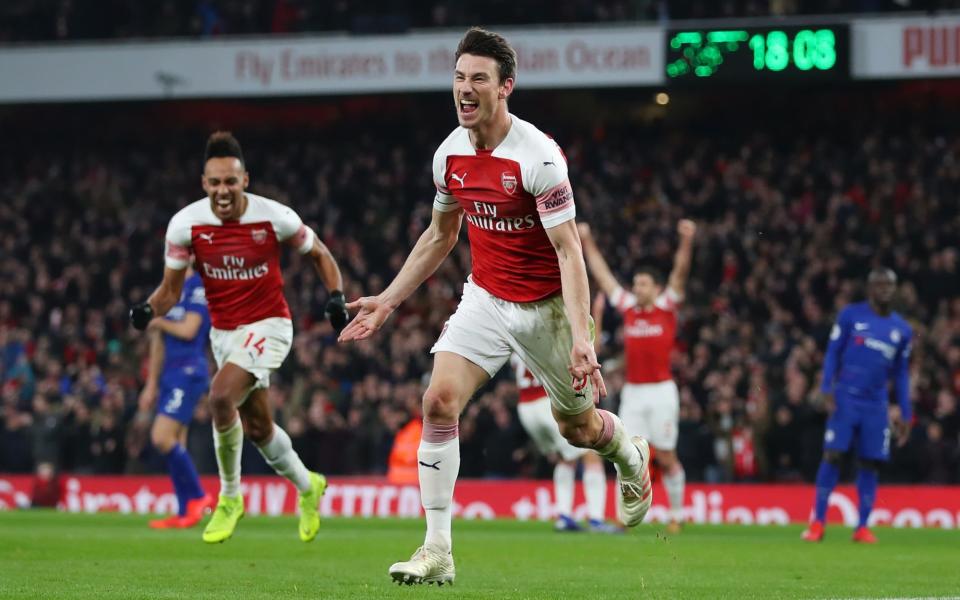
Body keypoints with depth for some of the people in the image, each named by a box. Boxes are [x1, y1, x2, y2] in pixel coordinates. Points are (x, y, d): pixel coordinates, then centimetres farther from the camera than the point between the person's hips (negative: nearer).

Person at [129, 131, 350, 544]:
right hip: (223, 332, 4)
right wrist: (149, 310, -25)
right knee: (257, 428, 14)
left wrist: (336, 297, -11)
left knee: (220, 397, -27)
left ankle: (230, 497, -8)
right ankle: (307, 487, 43)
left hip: (268, 326, -4)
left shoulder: (275, 217, -15)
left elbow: (319, 254, 3)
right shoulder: (186, 224, -12)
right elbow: (171, 289, -4)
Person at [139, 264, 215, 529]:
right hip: (170, 373, 9)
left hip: (188, 372, -9)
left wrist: (159, 323, -1)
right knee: (174, 444, 5)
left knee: (162, 437, -17)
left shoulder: (198, 287, -8)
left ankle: (197, 496, -5)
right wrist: (151, 386, 20)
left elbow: (188, 330, -19)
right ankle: (184, 513, 7)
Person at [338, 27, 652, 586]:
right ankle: (438, 551, -15)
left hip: (547, 304, -4)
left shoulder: (538, 156, -22)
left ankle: (631, 455, 49)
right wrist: (389, 300, 13)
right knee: (440, 399, -17)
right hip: (486, 298, 4)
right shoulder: (450, 153, -3)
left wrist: (581, 338, -32)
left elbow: (569, 251, -23)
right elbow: (440, 236, 15)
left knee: (578, 427, 10)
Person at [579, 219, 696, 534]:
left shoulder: (666, 306, 1)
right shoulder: (628, 307, 10)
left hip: (661, 391, -3)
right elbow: (602, 274, 18)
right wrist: (587, 242, 22)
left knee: (666, 458, 1)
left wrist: (686, 241, -24)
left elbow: (680, 271, -11)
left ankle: (677, 514, 13)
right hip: (632, 392, 3)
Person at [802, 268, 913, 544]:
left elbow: (901, 374, 17)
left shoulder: (902, 330, 12)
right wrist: (826, 389, -9)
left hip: (876, 405, 3)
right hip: (846, 397, -3)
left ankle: (863, 527, 7)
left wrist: (905, 415, 13)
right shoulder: (851, 315, 2)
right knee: (832, 454, -10)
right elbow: (833, 353, 3)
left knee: (870, 463, 0)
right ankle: (818, 522, -4)